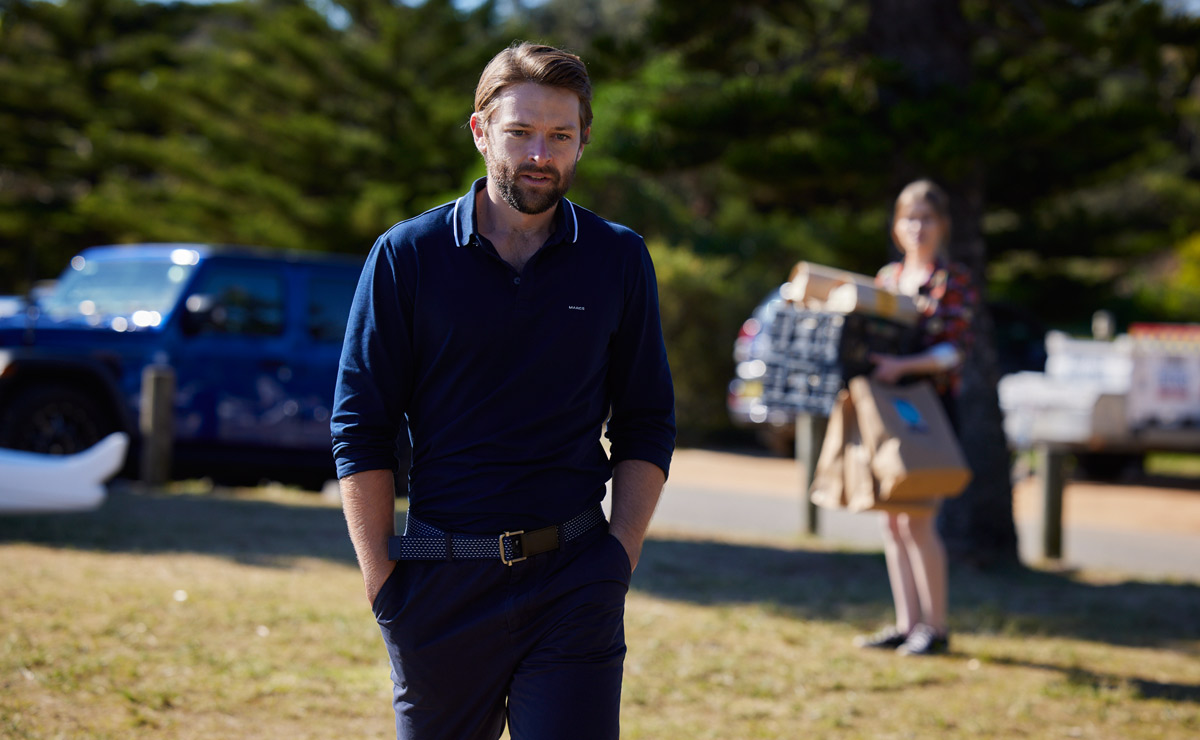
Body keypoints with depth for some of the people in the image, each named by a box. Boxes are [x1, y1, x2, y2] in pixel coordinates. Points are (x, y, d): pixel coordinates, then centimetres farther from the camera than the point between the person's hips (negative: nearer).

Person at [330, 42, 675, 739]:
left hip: (573, 581, 0)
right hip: (442, 585, 0)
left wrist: (622, 553, -1)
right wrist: (382, 576, -4)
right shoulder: (407, 256, 1)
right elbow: (361, 428, 2)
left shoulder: (619, 260, 6)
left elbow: (646, 425, 11)